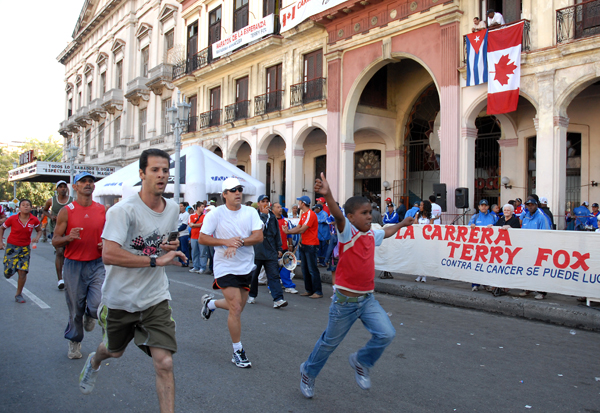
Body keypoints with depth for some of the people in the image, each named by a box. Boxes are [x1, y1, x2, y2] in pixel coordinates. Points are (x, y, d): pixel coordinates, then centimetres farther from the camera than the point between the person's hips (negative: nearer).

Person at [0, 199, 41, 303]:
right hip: (11, 246, -1)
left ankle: (19, 294, 13)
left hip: (25, 248, 1)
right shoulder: (12, 219, -12)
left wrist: (37, 238, -12)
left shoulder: (34, 220, -9)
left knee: (23, 271, -6)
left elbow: (39, 230, 9)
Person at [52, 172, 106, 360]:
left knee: (99, 305, -13)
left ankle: (89, 315, 25)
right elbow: (55, 241, -1)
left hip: (97, 264, 1)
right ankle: (74, 341, 35)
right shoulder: (66, 211, -3)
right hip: (74, 266, -1)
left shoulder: (103, 210, 3)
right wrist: (69, 237, -22)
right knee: (75, 308, 9)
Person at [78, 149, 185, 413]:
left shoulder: (172, 209, 0)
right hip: (120, 298, -2)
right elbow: (108, 254, -29)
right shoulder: (124, 210, -20)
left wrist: (171, 247, -3)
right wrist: (156, 260, -31)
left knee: (164, 363, -10)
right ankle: (94, 361, 62)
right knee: (114, 351, 25)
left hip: (156, 298, 2)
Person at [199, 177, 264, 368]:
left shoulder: (251, 212, -1)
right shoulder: (216, 213, -8)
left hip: (246, 267, 5)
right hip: (225, 268, -4)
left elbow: (259, 237, -9)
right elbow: (202, 238, -7)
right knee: (235, 309, -9)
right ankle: (237, 352, 9)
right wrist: (225, 241, -20)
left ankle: (210, 302, 47)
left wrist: (239, 242, -24)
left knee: (238, 306, 17)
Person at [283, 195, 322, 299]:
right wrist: (288, 230, -7)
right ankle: (309, 290, 21)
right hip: (303, 244, 10)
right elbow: (298, 227, 10)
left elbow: (302, 230, -20)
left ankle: (318, 292, -1)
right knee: (304, 269, 13)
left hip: (311, 245, -10)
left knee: (312, 270, -7)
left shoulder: (310, 214, -16)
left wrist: (288, 232, -14)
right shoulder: (303, 215, 15)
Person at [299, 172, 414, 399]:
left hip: (367, 299, 6)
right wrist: (328, 196, -57)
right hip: (345, 300, -6)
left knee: (386, 334, -11)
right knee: (330, 342, 10)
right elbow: (338, 216, -38)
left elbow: (385, 232, 31)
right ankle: (308, 372, 38)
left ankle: (361, 362, 18)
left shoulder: (371, 234, 6)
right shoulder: (347, 232, -16)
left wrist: (402, 224, 43)